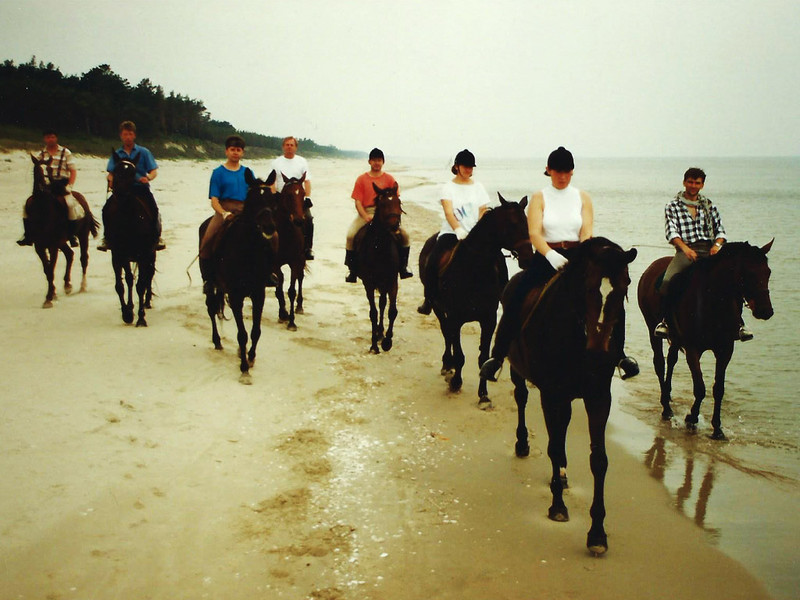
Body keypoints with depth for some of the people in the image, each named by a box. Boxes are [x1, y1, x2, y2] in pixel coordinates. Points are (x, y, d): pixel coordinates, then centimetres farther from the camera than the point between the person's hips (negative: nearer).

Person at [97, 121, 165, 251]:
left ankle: (157, 237, -9)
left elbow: (154, 171, 2)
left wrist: (148, 178, -20)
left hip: (140, 187, -2)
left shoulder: (143, 152, 7)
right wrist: (111, 180, -13)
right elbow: (111, 173, 11)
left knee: (153, 208, -25)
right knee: (107, 208, -17)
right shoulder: (117, 154, 12)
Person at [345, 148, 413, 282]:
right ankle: (352, 271, -11)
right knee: (351, 235, -24)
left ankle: (403, 267, -4)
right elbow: (358, 201, 1)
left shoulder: (389, 179, 9)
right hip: (366, 213, 0)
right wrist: (366, 216, -15)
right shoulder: (362, 179, 7)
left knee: (403, 235, -20)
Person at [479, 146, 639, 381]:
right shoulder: (540, 198, 3)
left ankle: (619, 353, 1)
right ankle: (497, 355, -8)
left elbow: (587, 232, -1)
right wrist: (551, 255, -28)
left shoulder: (582, 197, 8)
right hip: (546, 256, -1)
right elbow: (534, 233, -10)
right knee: (517, 301, -19)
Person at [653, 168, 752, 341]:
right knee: (667, 281, -29)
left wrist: (717, 244, -8)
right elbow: (671, 232, -5)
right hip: (686, 250, -3)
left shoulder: (709, 206, 19)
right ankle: (665, 320, -12)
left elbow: (720, 229, 15)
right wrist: (685, 248, -23)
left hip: (709, 250, 3)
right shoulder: (672, 207, 9)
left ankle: (738, 323, -12)